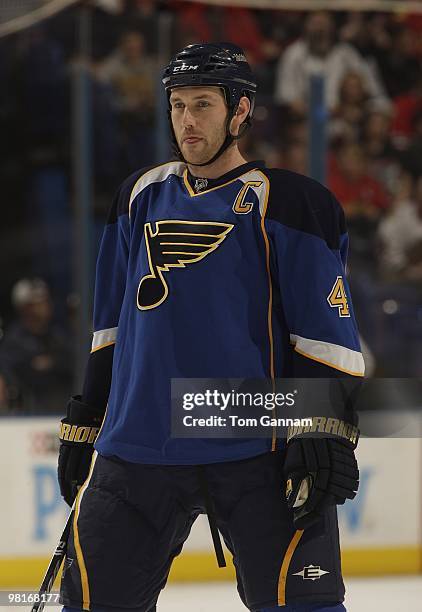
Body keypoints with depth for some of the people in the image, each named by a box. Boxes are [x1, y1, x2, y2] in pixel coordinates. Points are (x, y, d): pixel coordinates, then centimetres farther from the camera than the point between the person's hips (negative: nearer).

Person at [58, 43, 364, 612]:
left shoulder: (287, 202, -2)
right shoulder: (141, 197, 14)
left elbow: (327, 328, -5)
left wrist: (326, 431, -14)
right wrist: (85, 422, 20)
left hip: (257, 453, -4)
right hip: (138, 449, 4)